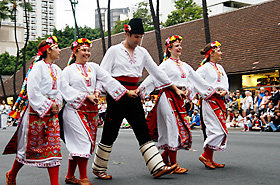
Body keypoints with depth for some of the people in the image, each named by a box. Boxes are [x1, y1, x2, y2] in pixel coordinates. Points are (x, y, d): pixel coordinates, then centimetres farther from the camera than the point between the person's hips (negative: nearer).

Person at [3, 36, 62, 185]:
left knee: (53, 146, 0)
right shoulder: (38, 66, -9)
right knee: (31, 145, 3)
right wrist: (48, 106, -12)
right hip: (37, 111, -6)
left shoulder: (57, 70, 14)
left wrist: (57, 104, 3)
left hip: (52, 111, 6)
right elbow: (33, 91, -14)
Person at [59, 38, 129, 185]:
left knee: (77, 144, 6)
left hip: (91, 109, 5)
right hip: (75, 109, -5)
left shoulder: (93, 67, 16)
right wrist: (86, 96, -11)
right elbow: (64, 87, -7)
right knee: (83, 141, -14)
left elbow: (108, 80, 12)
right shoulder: (69, 69, 4)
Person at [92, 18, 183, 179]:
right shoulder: (114, 50, -2)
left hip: (133, 97, 5)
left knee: (143, 132, -1)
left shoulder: (142, 52, 12)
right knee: (110, 134, 3)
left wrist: (175, 88, 15)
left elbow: (156, 71, 16)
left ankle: (158, 167, -4)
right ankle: (98, 168, 18)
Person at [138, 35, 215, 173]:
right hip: (168, 97, -7)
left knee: (182, 128, 2)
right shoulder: (166, 64, -1)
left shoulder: (185, 66, 18)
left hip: (179, 99, 7)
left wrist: (211, 91, 27)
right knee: (174, 129, -8)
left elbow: (197, 79, 24)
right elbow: (152, 78, -7)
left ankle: (165, 154, 19)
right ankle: (173, 164, -3)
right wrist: (139, 90, -15)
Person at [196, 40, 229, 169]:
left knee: (213, 130, 7)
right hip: (210, 101, -8)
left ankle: (209, 159, 12)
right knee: (219, 130, -14)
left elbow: (225, 83, 18)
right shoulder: (205, 67, -7)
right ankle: (206, 156, -2)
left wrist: (225, 91, -4)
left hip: (220, 101, 8)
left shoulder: (220, 68, 17)